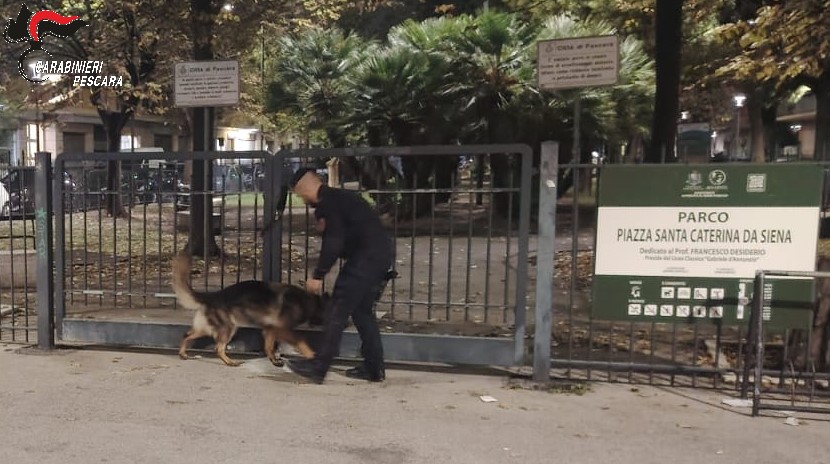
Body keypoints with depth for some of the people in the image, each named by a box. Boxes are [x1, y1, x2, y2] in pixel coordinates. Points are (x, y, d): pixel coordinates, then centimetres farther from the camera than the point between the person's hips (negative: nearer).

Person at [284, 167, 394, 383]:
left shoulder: (328, 202, -9)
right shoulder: (336, 197, 22)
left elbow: (334, 243, -18)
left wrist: (318, 275, -14)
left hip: (367, 256, -10)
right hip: (379, 254, 10)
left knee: (338, 309, -6)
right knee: (362, 310, 16)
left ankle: (318, 367, -2)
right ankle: (374, 368, 20)